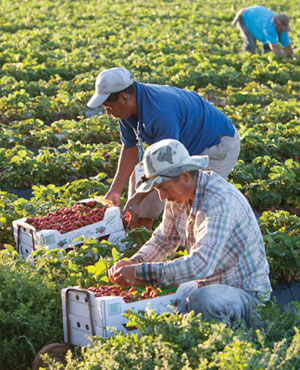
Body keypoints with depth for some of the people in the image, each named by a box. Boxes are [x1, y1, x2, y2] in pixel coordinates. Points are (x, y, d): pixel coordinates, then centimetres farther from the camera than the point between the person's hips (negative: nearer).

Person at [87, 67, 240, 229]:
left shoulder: (161, 115, -38)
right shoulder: (129, 106, -10)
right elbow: (130, 148, 0)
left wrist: (137, 199, -22)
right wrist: (114, 191, -4)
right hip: (187, 145, 9)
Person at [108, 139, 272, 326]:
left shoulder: (219, 202, -28)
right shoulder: (179, 194, 0)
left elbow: (202, 264, -37)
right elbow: (163, 240, 15)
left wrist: (140, 273, -34)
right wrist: (133, 263, -6)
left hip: (244, 291, -8)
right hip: (208, 285, 8)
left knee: (201, 302, -37)